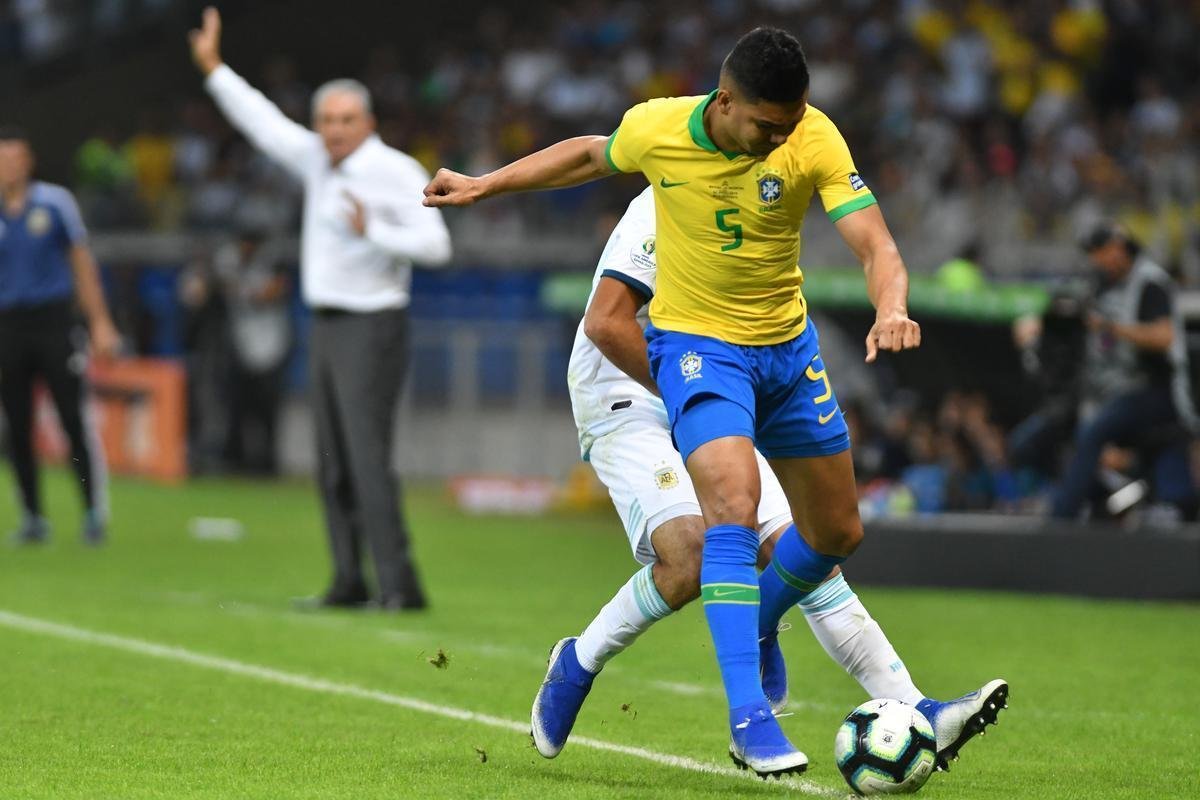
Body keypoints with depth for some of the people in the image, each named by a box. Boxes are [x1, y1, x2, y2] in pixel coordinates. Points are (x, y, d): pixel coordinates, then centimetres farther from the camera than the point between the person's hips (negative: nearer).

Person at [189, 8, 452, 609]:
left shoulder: (396, 173, -12)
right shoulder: (320, 162, 9)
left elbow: (435, 246, -17)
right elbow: (264, 123, 17)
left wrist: (373, 231, -28)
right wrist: (213, 69, 15)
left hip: (372, 329, -8)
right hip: (329, 328, 8)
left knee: (368, 458, -16)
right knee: (334, 465, 8)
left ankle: (399, 584, -18)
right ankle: (349, 581, 13)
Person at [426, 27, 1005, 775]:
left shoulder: (814, 140, -19)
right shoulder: (656, 128, -18)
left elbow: (875, 243, -26)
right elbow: (592, 155, 6)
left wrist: (892, 308, -48)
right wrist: (483, 185, 10)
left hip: (788, 345, 3)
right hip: (696, 342, -3)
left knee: (838, 532, 13)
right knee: (734, 503, -26)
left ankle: (758, 626, 44)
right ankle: (749, 715, -28)